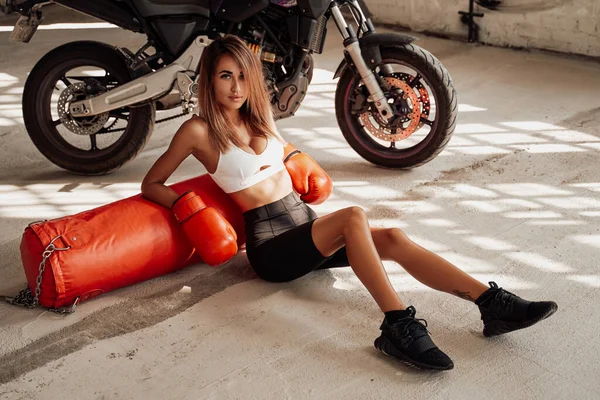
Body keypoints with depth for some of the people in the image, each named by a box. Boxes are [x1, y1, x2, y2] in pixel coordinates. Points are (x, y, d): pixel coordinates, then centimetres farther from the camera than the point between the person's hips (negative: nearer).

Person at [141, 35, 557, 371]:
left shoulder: (259, 114, 13)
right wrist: (190, 207, -15)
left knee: (393, 238, -17)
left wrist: (296, 162, 14)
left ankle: (492, 302, -26)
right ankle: (398, 325, -41)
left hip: (308, 223, 6)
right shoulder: (199, 131, -5)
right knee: (355, 217, -32)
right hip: (271, 244, -6)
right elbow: (151, 184, 0)